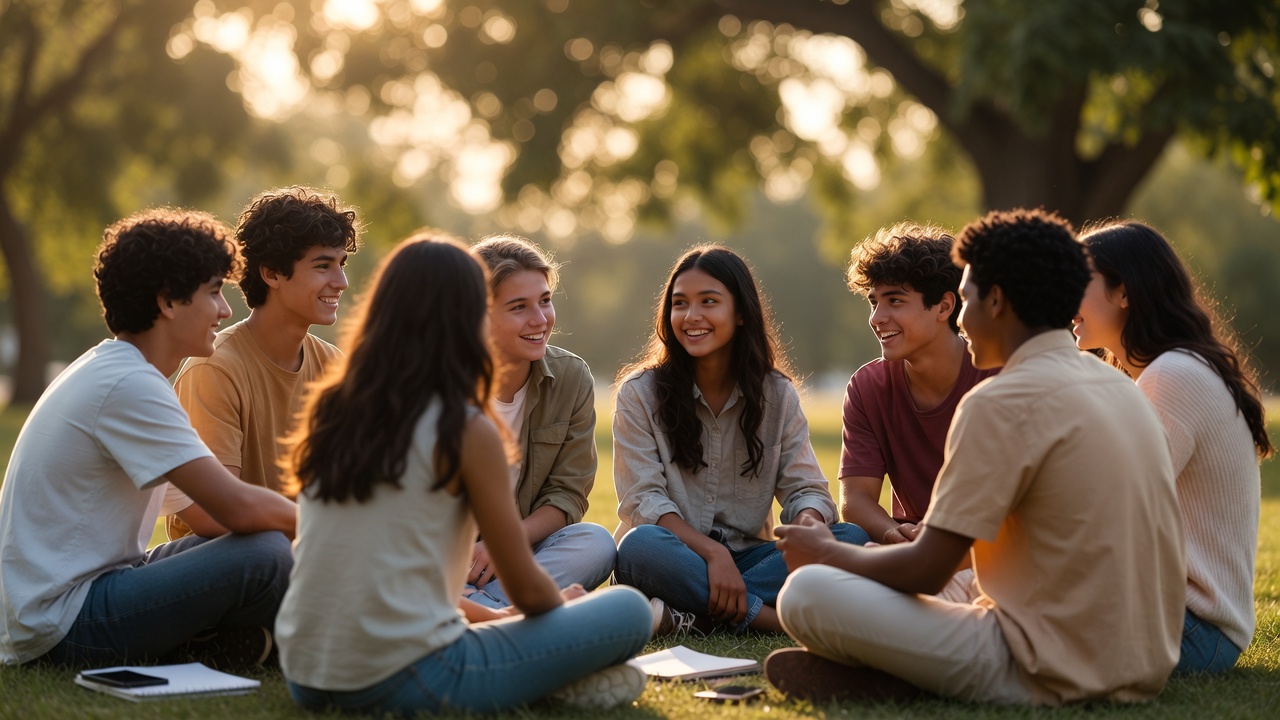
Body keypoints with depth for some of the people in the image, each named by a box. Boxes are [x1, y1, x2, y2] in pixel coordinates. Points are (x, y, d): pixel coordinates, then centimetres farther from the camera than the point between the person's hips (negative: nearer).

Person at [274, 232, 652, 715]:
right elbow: (527, 590, -2)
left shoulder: (329, 410, 9)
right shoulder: (466, 430, -9)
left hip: (306, 679, 6)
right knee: (628, 610, 6)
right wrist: (568, 611, 22)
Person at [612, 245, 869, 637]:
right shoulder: (640, 393, -2)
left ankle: (691, 617, -31)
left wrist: (807, 526, -25)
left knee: (851, 539, -22)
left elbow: (806, 489, 1)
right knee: (642, 546, -37)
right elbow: (642, 500, -10)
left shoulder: (777, 395, 6)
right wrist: (712, 553, -25)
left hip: (747, 558, 3)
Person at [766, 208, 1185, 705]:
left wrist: (826, 552, 6)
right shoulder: (1118, 386, 13)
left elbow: (926, 571, -13)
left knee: (806, 592, -9)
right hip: (1146, 669, 9)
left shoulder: (1002, 403, -13)